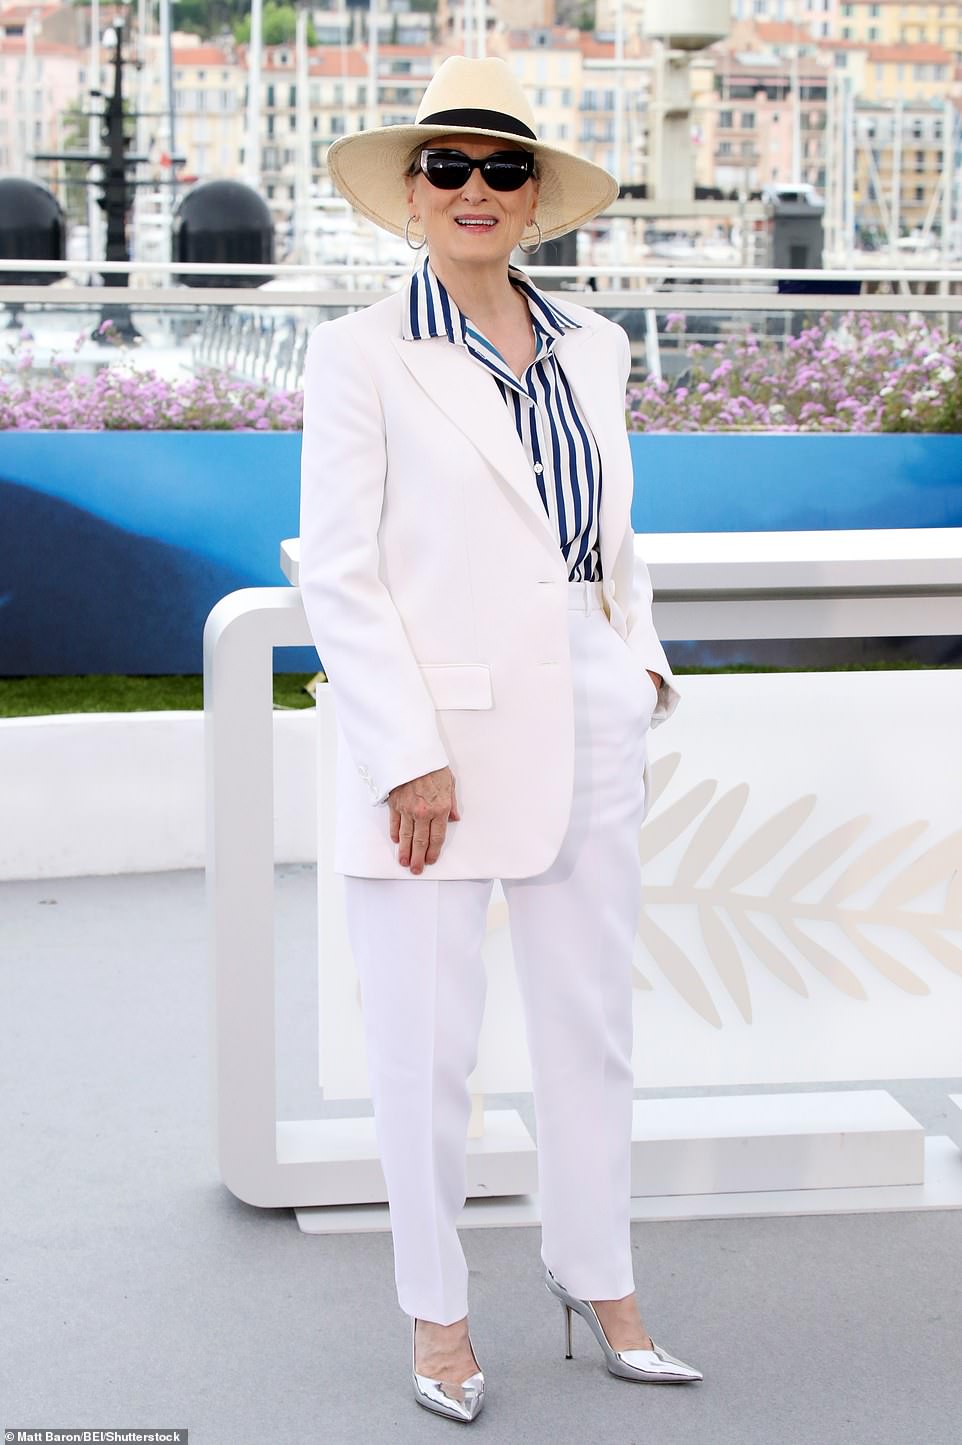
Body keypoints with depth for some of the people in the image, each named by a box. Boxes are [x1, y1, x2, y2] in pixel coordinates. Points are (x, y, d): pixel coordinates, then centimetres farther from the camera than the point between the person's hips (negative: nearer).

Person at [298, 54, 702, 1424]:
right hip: (433, 731, -5)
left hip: (586, 725, 5)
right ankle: (439, 1314, 18)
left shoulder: (593, 346, 11)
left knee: (592, 1019, 12)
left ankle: (599, 1280, 27)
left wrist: (642, 655, 9)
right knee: (428, 1042, 2)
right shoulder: (361, 352, -4)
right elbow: (337, 572, -8)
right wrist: (406, 755, -14)